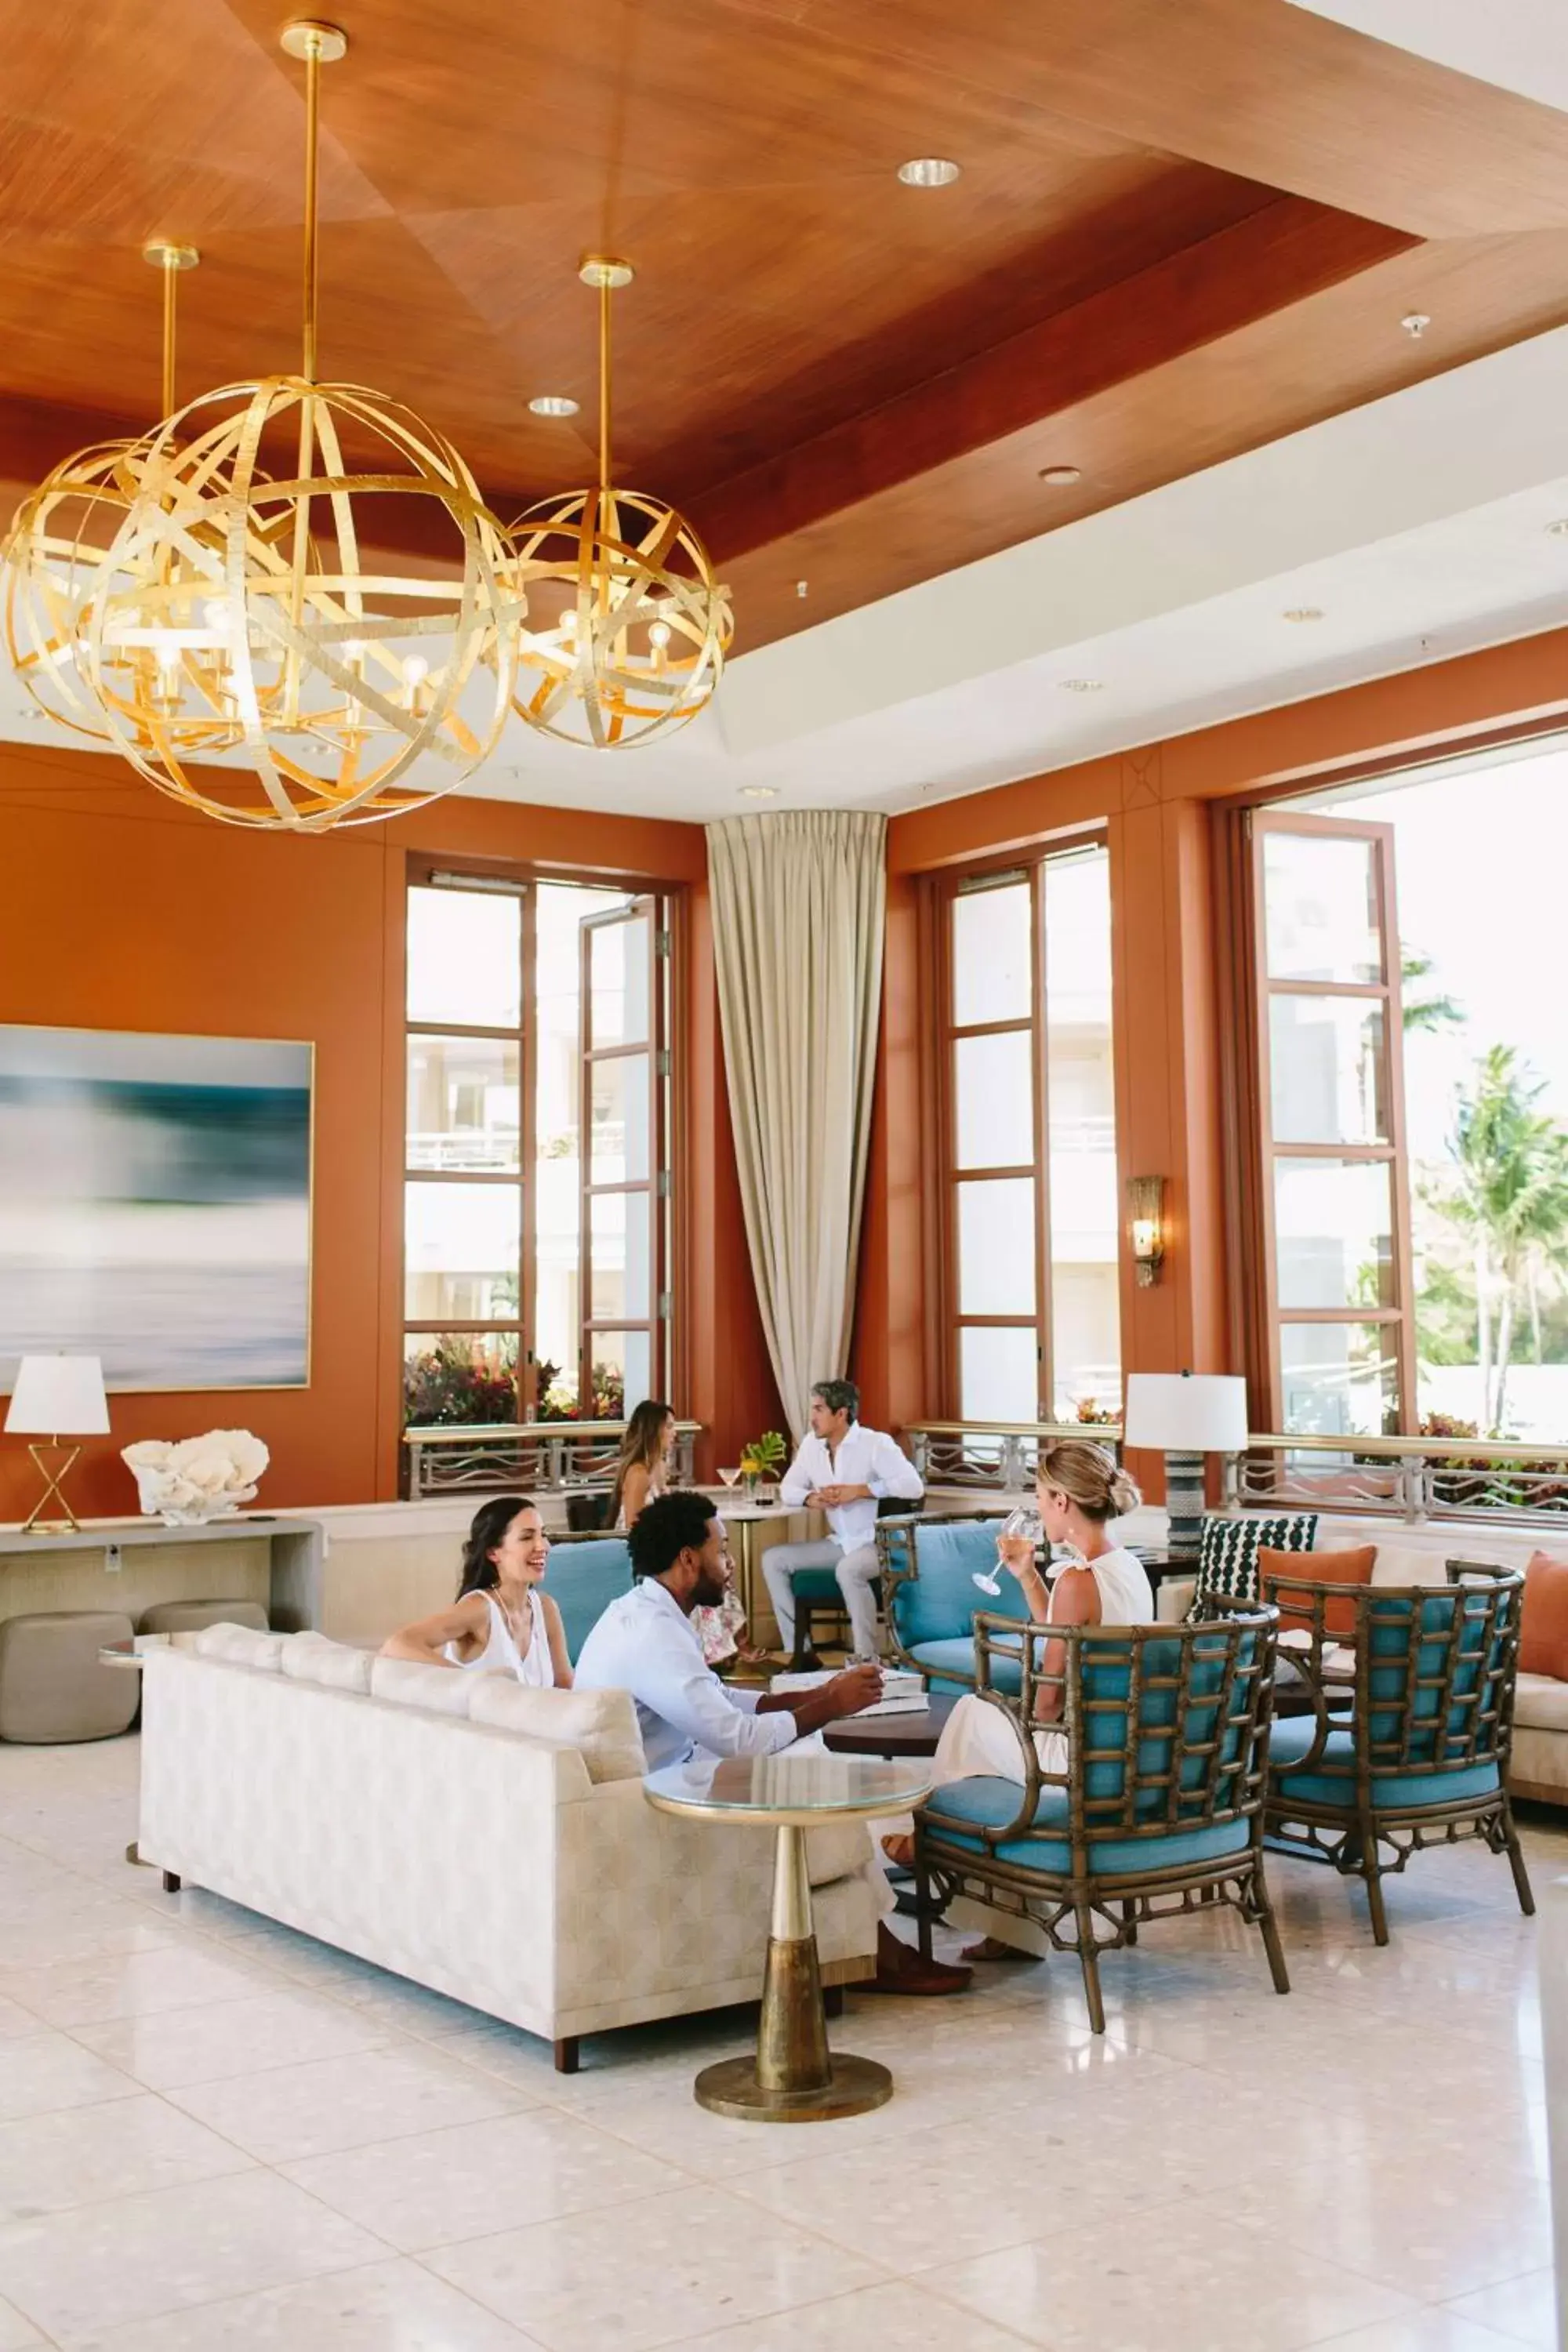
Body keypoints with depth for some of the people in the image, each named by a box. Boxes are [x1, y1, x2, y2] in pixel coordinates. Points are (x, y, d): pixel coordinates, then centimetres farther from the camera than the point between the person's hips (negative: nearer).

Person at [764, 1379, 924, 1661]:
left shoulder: (875, 1444, -14)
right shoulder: (811, 1443, 6)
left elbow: (914, 1486, -24)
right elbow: (787, 1489, 11)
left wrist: (858, 1490, -25)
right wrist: (810, 1498, -13)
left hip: (878, 1543, -8)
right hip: (840, 1543, 8)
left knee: (848, 1570, -38)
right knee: (773, 1559, -3)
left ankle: (867, 1659, -27)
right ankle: (798, 1651, -2)